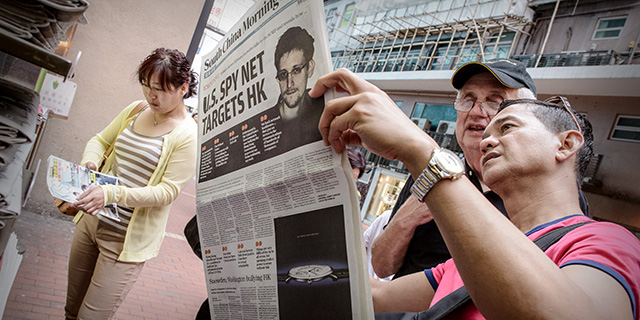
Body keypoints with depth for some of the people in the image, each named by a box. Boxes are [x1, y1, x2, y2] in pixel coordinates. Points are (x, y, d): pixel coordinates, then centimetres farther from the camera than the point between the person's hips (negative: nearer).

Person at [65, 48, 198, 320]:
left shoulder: (188, 135, -17)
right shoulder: (136, 110, 4)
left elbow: (167, 192, -20)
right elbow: (100, 140, 15)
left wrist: (113, 194, -30)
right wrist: (90, 161, -8)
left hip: (126, 240, -6)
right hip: (90, 220, 7)